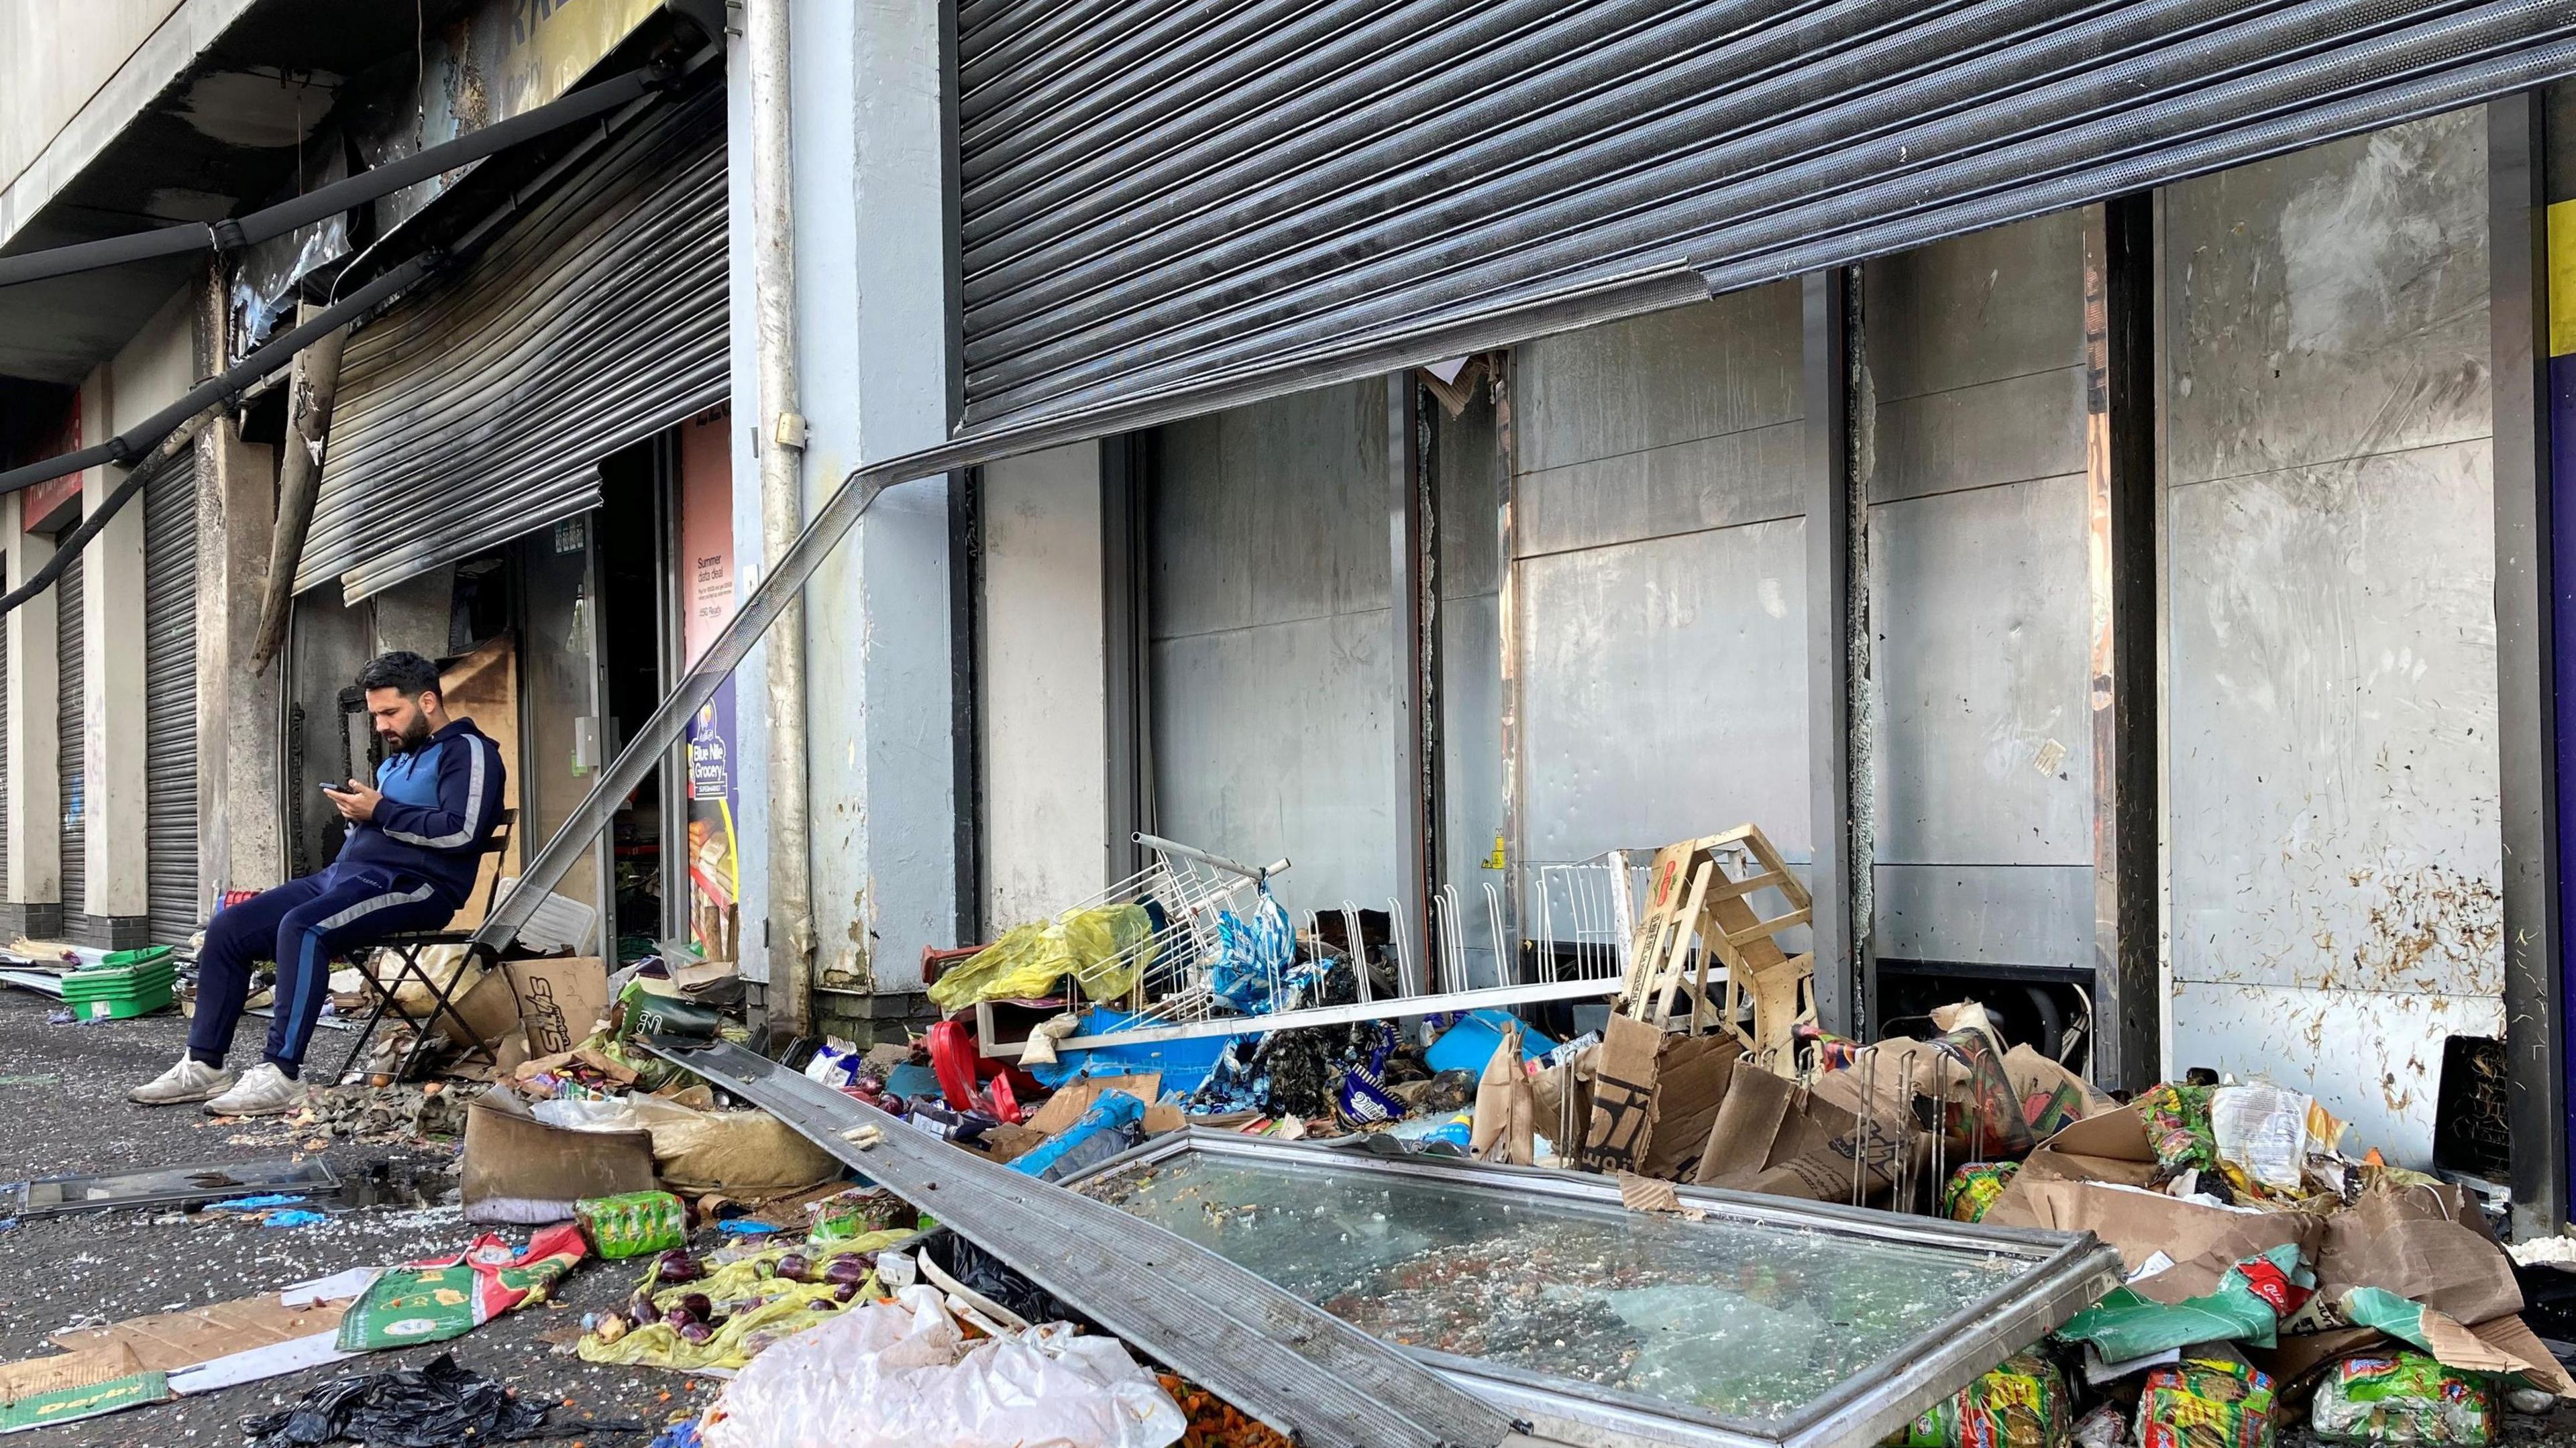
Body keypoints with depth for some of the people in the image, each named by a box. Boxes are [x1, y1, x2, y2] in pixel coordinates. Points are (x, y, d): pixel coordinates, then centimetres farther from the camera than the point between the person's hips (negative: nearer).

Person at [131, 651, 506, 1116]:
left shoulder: (466, 751, -4)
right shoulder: (397, 759, 27)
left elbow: (460, 832, -18)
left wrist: (380, 811, -12)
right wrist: (357, 811, 8)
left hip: (410, 884, -10)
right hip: (344, 875, 10)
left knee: (302, 927, -33)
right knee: (227, 928, 0)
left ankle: (280, 1076, -32)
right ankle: (204, 1066, 3)